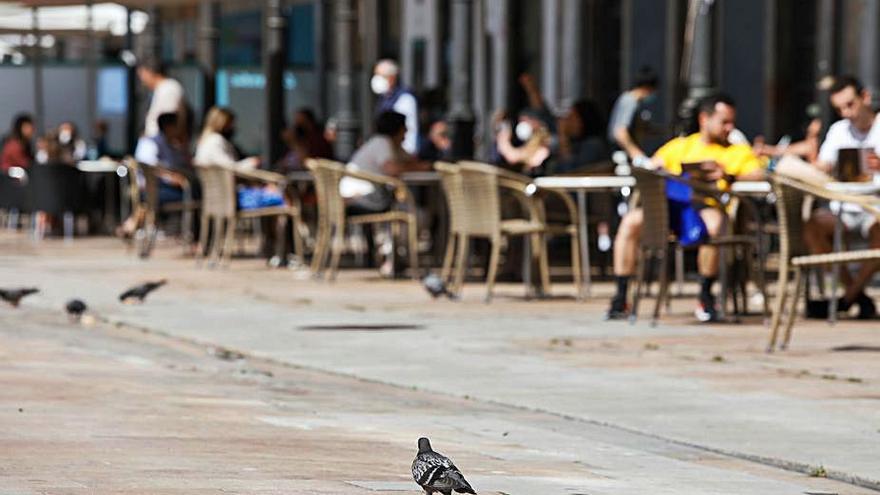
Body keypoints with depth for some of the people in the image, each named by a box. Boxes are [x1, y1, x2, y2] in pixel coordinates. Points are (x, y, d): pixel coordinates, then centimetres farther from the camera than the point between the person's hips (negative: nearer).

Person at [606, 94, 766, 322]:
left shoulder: (738, 151, 17)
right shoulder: (679, 146, 25)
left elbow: (760, 174, -2)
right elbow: (649, 168, 17)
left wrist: (728, 175, -19)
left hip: (707, 206, -3)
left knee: (714, 223, -40)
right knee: (631, 221, -24)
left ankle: (706, 297, -22)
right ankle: (620, 299, -20)